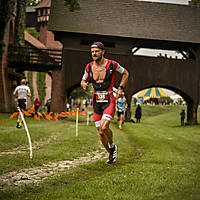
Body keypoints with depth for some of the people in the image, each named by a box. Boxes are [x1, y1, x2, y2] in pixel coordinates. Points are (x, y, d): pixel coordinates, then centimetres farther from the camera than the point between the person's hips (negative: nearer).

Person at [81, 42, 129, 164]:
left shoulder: (112, 64, -6)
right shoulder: (89, 67, 3)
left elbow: (125, 73, 11)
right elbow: (83, 80, 18)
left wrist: (121, 87, 2)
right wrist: (84, 85, -5)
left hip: (109, 101, -4)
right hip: (96, 102, 4)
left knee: (104, 127, -24)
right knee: (101, 133, 5)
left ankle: (112, 146, 6)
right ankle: (111, 154, 27)